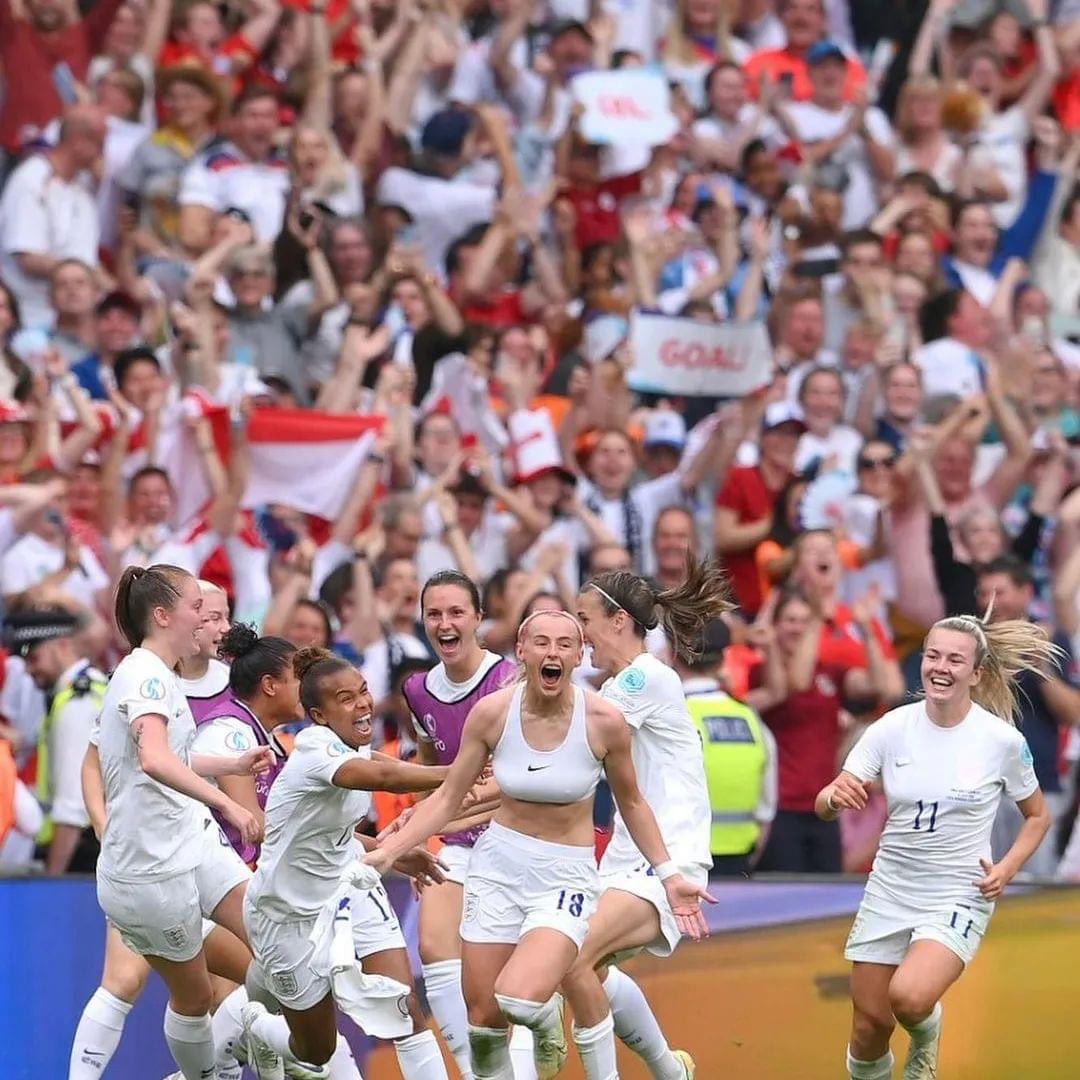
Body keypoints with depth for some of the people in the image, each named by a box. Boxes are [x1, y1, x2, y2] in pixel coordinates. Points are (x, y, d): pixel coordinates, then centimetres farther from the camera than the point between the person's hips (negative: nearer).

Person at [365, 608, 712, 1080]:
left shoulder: (604, 719, -13)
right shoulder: (492, 712, -9)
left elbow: (631, 804, 4)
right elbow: (447, 798, 2)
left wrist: (669, 875, 1)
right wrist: (387, 851, -7)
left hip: (567, 877, -3)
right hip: (499, 864, 3)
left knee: (519, 999, -25)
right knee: (483, 1015, 1)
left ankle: (549, 1028, 11)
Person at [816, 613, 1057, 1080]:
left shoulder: (1003, 740, -9)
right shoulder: (892, 729, -5)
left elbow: (1037, 816, 7)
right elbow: (824, 807, -8)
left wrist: (1007, 868, -10)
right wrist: (834, 796, -32)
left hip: (959, 898, -3)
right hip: (889, 892, 3)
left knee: (909, 997, -28)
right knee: (870, 1025, 3)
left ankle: (925, 1034, 9)